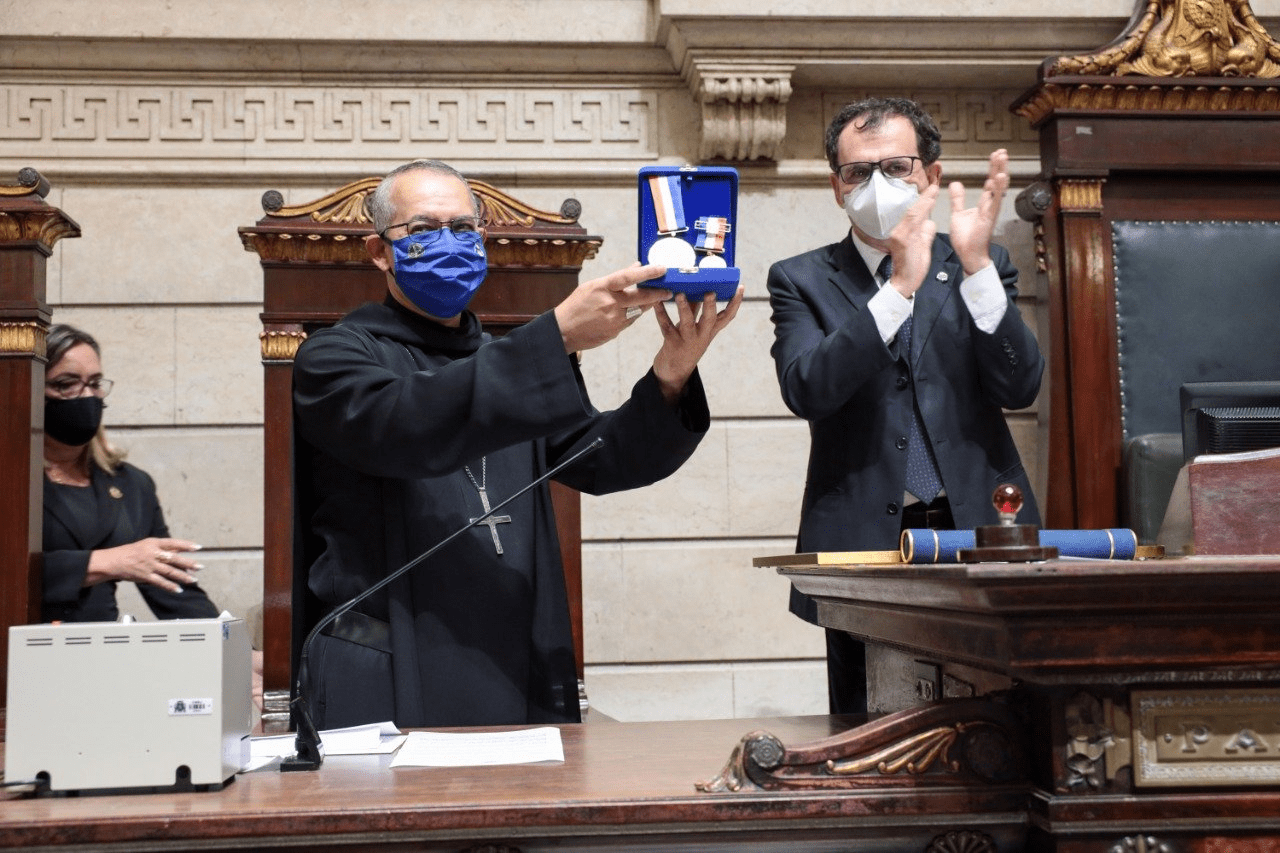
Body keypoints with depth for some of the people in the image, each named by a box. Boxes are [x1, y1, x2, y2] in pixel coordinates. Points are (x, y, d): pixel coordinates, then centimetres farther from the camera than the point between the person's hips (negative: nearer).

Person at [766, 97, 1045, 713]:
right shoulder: (801, 281, 6)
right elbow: (805, 391, -13)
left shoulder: (982, 269, 11)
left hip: (979, 532, 2)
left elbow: (1020, 388, -3)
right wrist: (901, 287, -20)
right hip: (864, 547, -1)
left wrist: (975, 266, -14)